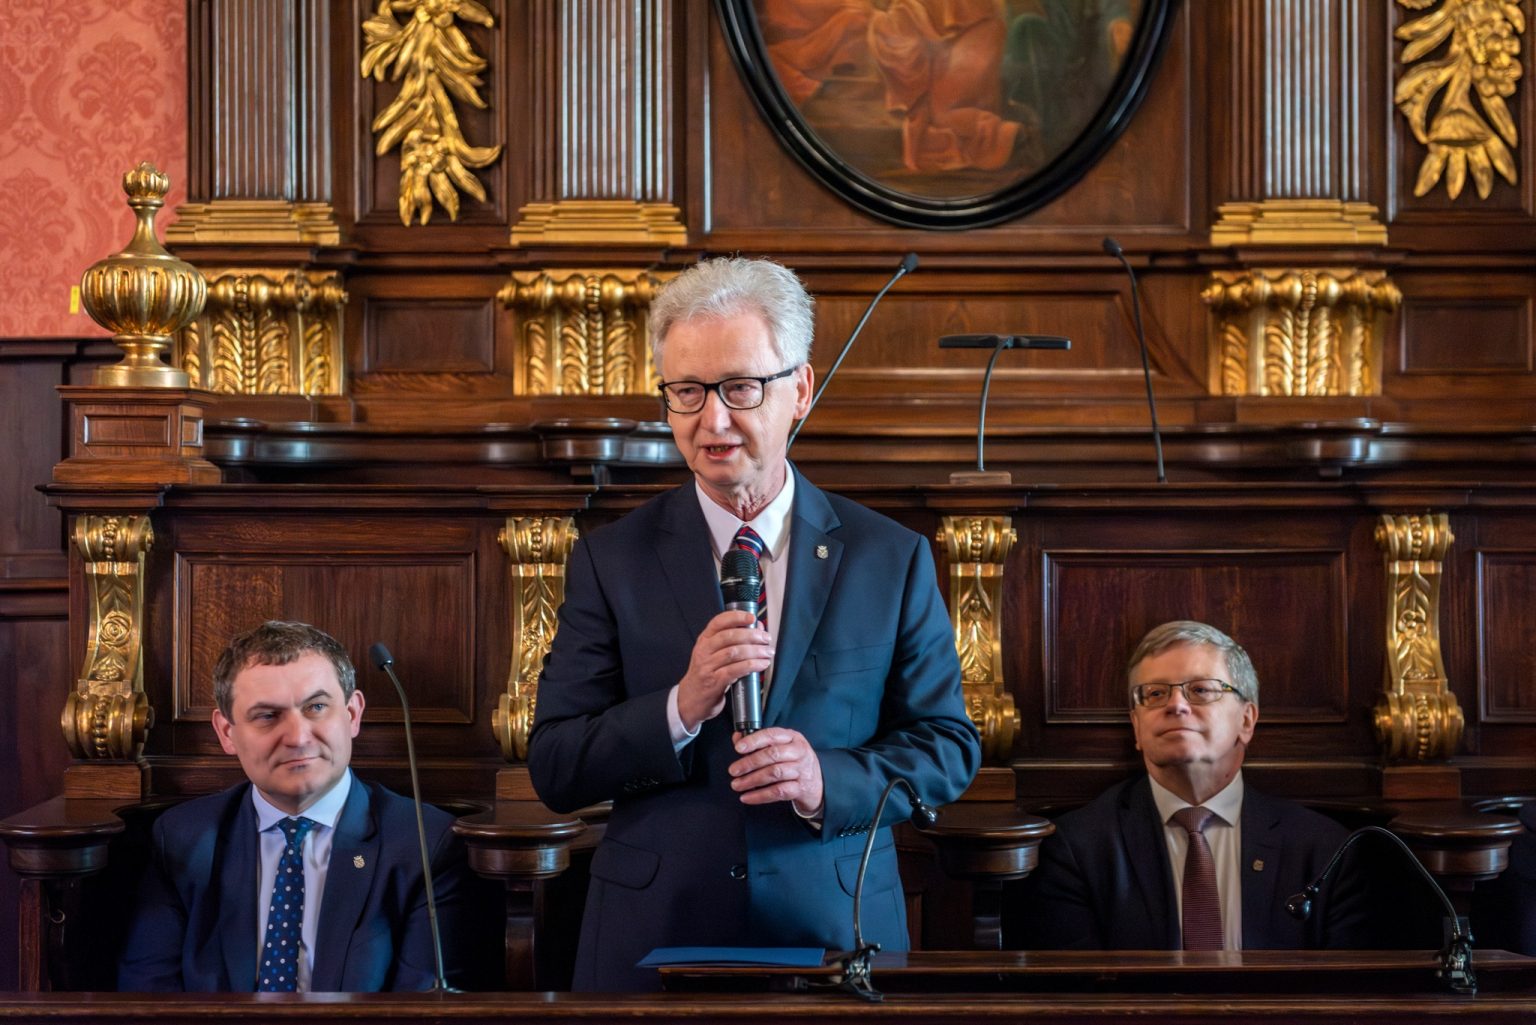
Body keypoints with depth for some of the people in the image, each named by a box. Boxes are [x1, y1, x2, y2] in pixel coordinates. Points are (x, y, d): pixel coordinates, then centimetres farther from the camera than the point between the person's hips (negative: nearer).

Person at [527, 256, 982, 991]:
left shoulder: (889, 559, 2)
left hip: (837, 935, 0)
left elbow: (949, 747, 2)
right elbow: (553, 771, -3)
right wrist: (681, 709, -19)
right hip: (655, 941, 0)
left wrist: (828, 778, -16)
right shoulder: (611, 562, 0)